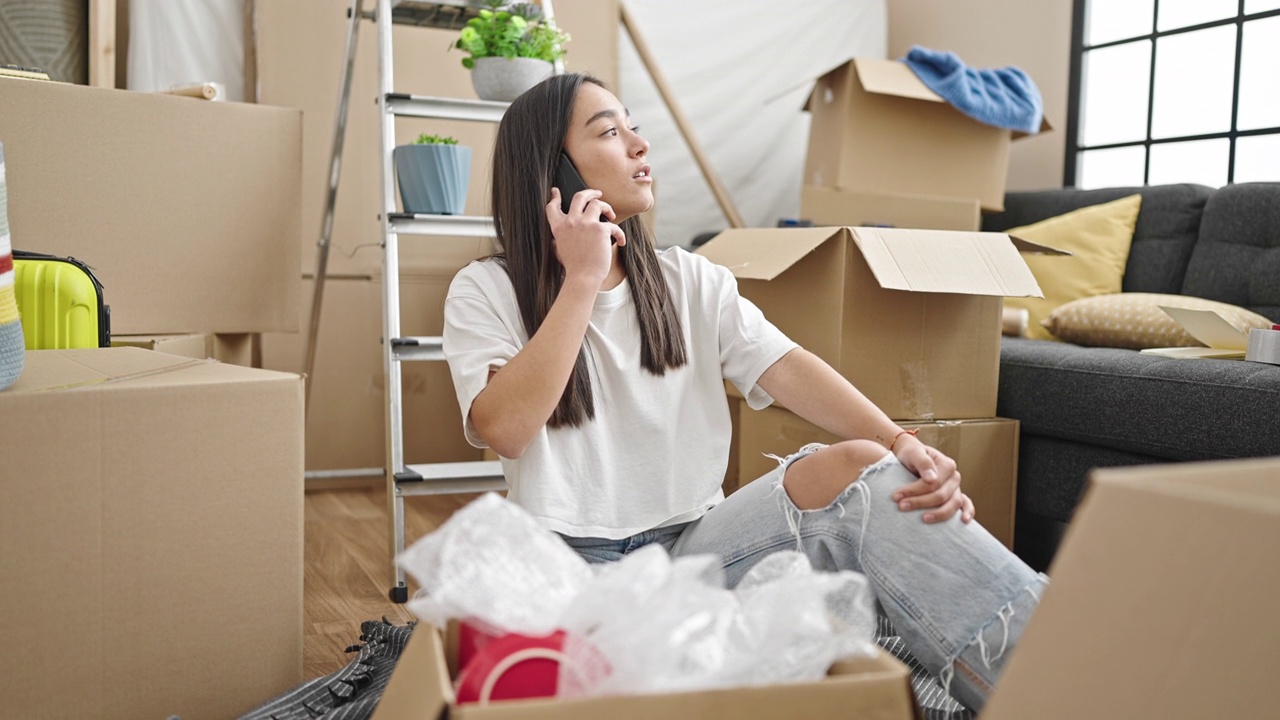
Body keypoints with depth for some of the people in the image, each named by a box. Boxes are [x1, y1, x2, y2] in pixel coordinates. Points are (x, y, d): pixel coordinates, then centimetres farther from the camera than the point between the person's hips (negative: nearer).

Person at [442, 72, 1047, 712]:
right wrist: (583, 279, -12)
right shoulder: (487, 291, 3)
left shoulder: (689, 280, 12)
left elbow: (785, 369, -4)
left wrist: (899, 444, -21)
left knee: (858, 468, -24)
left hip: (696, 543, 3)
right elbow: (504, 430, -15)